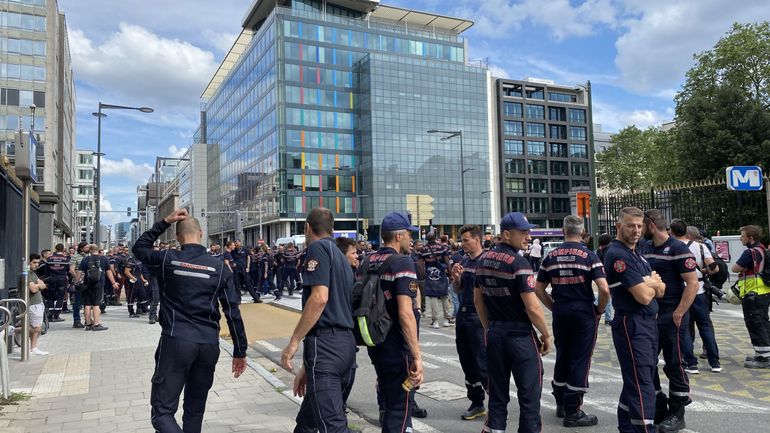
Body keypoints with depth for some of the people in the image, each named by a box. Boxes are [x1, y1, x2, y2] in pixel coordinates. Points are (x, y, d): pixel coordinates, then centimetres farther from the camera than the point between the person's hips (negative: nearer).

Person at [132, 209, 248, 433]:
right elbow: (233, 312, 1)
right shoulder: (219, 267, 2)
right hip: (209, 344, 3)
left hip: (175, 341, -3)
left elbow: (139, 248, 21)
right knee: (195, 410, 18)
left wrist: (165, 222, 14)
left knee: (162, 413, 0)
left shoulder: (167, 259, -1)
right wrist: (240, 351, 8)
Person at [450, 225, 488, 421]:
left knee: (482, 363, -4)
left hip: (478, 317, -8)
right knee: (467, 362, 14)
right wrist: (456, 278, -2)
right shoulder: (463, 260, 10)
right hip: (462, 314, 8)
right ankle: (477, 403, 26)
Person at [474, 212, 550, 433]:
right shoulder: (519, 262, -17)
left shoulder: (484, 259, 5)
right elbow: (532, 308, -18)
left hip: (494, 334, 7)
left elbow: (478, 300, 12)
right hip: (520, 334, -7)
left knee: (497, 391, 14)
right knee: (528, 392, 4)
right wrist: (546, 335, -5)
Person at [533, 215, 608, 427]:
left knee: (562, 358, 16)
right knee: (580, 361, 3)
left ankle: (561, 404, 28)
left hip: (560, 312, 4)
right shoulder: (589, 255, -8)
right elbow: (604, 289, -16)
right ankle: (572, 412, 7)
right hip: (584, 312, -4)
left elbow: (538, 289, 6)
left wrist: (554, 307, 13)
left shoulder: (551, 256, 4)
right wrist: (600, 310, -1)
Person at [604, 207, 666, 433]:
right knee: (642, 384, -8)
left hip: (649, 323, 10)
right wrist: (652, 284, 1)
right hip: (632, 325, -10)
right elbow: (644, 296, -21)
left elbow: (661, 290, 11)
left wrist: (651, 283, -11)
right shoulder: (618, 255, -16)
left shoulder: (636, 254, 15)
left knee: (637, 380, 18)